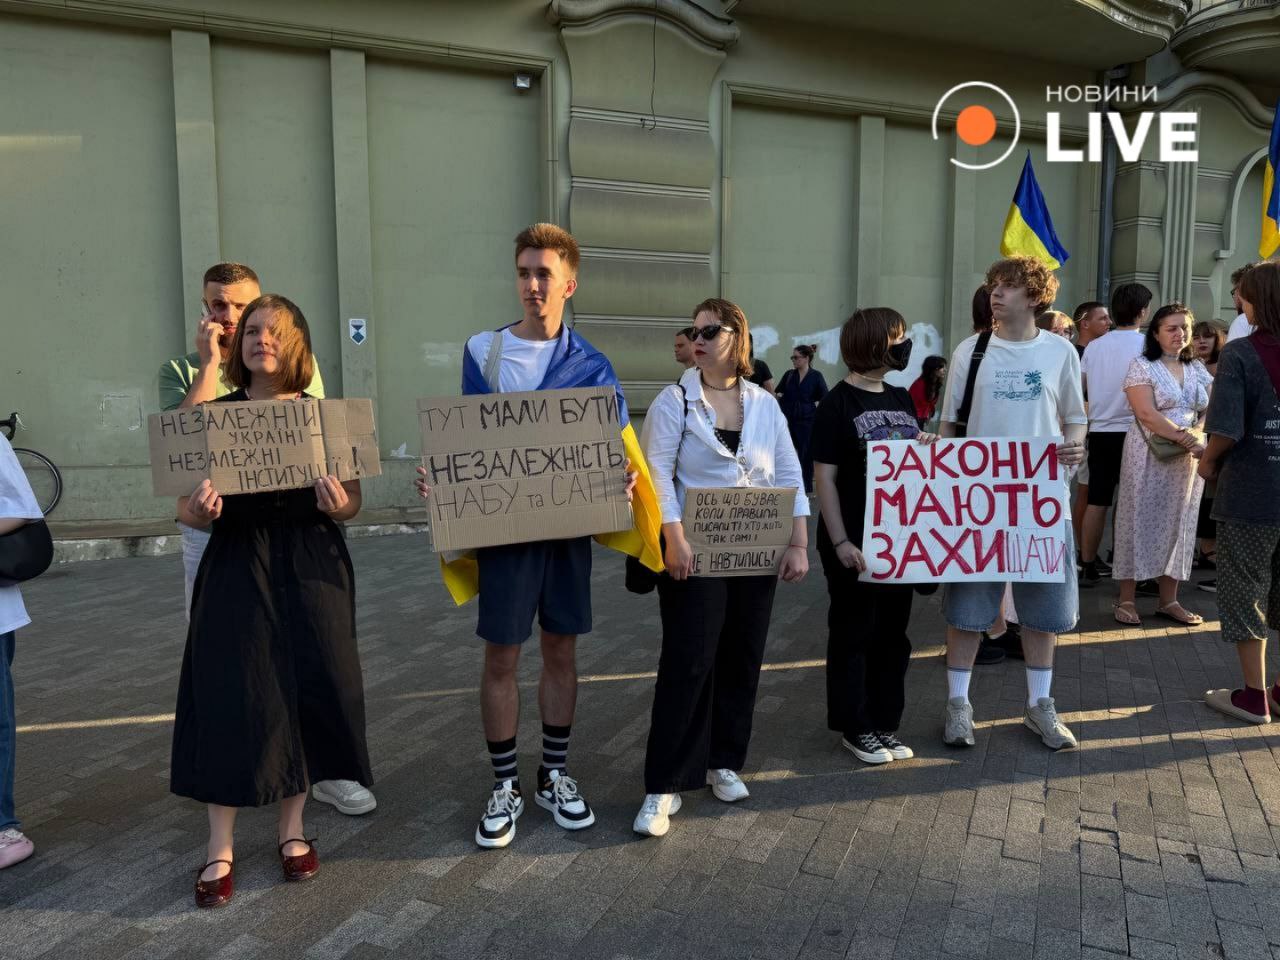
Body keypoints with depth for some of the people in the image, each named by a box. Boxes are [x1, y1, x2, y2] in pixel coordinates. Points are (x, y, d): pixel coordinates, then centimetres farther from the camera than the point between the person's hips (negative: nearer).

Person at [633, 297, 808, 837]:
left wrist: (799, 544, -1)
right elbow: (659, 472, -9)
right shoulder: (674, 401, -2)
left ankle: (723, 762, 26)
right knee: (688, 662, -7)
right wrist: (674, 538, -19)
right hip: (696, 552, -4)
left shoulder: (765, 405, 7)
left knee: (742, 659, 9)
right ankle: (665, 785, 2)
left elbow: (790, 476, 6)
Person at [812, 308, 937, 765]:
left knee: (893, 633, 13)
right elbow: (825, 478, -14)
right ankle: (854, 727, 18)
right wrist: (840, 542, -19)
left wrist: (927, 443, -2)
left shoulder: (901, 398, 11)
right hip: (855, 543, -7)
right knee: (853, 634, 5)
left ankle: (885, 723, 27)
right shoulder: (838, 404, -11)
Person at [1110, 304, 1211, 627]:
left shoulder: (1198, 369, 12)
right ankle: (1126, 599, 7)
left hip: (1188, 459, 6)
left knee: (1177, 525, 8)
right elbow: (1147, 414, -17)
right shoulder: (1141, 366, -6)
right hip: (1149, 457, -5)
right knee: (1139, 523, -1)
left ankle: (1169, 600, 17)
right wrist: (1187, 440, -21)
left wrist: (1203, 442, -10)